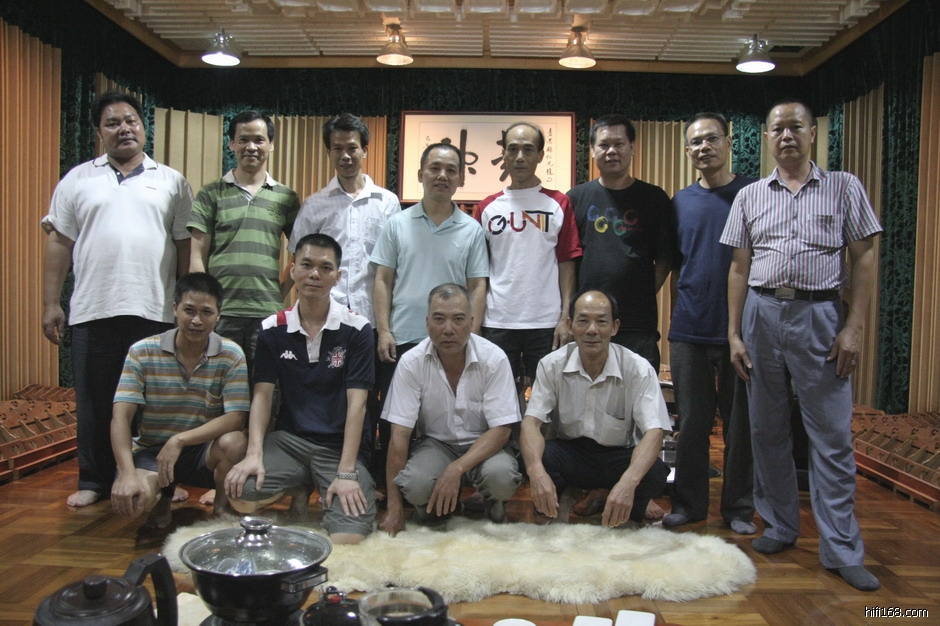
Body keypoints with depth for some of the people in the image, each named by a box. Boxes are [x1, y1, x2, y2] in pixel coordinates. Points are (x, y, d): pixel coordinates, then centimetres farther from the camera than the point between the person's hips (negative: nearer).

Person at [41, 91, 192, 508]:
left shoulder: (171, 181, 10)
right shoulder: (78, 180, 11)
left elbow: (186, 245, 7)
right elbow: (59, 244, 9)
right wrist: (51, 304, 3)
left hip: (154, 311, -1)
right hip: (92, 312, 1)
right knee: (95, 403, 7)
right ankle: (94, 481, 21)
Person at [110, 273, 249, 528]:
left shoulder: (231, 355, -9)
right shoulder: (142, 352, -8)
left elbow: (235, 418, -16)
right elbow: (121, 416, -14)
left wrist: (179, 440, -27)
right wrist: (128, 474, -28)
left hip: (205, 449, 0)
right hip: (152, 450, 1)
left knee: (234, 443, -34)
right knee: (129, 499, -29)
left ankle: (223, 511, -2)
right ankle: (162, 498, 11)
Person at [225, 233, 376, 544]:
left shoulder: (356, 330, -6)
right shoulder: (273, 329, 4)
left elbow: (356, 402, -11)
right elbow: (262, 394, 2)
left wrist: (346, 473, -18)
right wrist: (254, 454, -14)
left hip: (340, 445, -2)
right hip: (289, 438, 3)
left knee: (347, 539, -23)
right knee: (241, 496, -25)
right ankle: (300, 489, 7)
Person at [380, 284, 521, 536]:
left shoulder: (494, 358, -15)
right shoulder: (411, 363, -14)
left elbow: (500, 429, -15)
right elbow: (400, 434, -13)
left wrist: (456, 469, -30)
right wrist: (394, 508, -15)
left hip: (483, 446, 0)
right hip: (435, 444, 1)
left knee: (501, 475, -33)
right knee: (415, 484, -30)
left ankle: (494, 507, 5)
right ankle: (436, 507, 7)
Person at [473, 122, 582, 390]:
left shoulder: (559, 204, 3)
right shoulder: (486, 208, 8)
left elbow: (566, 264, 1)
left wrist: (566, 317, -6)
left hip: (546, 322, -1)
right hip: (497, 323, 2)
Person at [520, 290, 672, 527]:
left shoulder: (638, 369, -15)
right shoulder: (552, 365, -10)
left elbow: (653, 432, -24)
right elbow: (531, 422, -17)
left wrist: (628, 482, -43)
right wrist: (536, 471, -39)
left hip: (619, 457, 0)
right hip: (570, 454, 1)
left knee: (655, 474, -32)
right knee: (537, 456, -31)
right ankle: (561, 501, 4)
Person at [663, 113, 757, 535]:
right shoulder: (680, 202, 9)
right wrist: (679, 308, 7)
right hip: (689, 328, 3)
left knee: (740, 423, 7)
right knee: (691, 421, 9)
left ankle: (739, 508, 22)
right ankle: (688, 502, 23)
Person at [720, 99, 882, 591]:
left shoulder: (844, 188, 5)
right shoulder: (750, 197, 10)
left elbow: (863, 259, 2)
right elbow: (739, 267, 9)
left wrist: (853, 327, -7)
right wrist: (734, 333, 3)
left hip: (820, 315, -2)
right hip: (762, 314, 3)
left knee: (832, 435, -1)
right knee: (767, 430, 9)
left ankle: (841, 550, 9)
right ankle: (779, 526, 24)